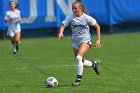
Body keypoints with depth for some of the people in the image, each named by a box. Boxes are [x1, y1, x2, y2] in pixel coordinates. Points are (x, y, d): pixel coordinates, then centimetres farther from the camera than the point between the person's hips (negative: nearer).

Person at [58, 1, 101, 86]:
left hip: (85, 40, -5)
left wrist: (98, 39, -1)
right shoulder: (71, 17, -1)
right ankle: (94, 64, 44)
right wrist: (61, 32, -30)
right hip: (75, 41, 5)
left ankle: (79, 79, -21)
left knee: (79, 57, -27)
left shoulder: (86, 17, -6)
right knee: (81, 62, 13)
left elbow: (97, 26, 3)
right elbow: (63, 25, -7)